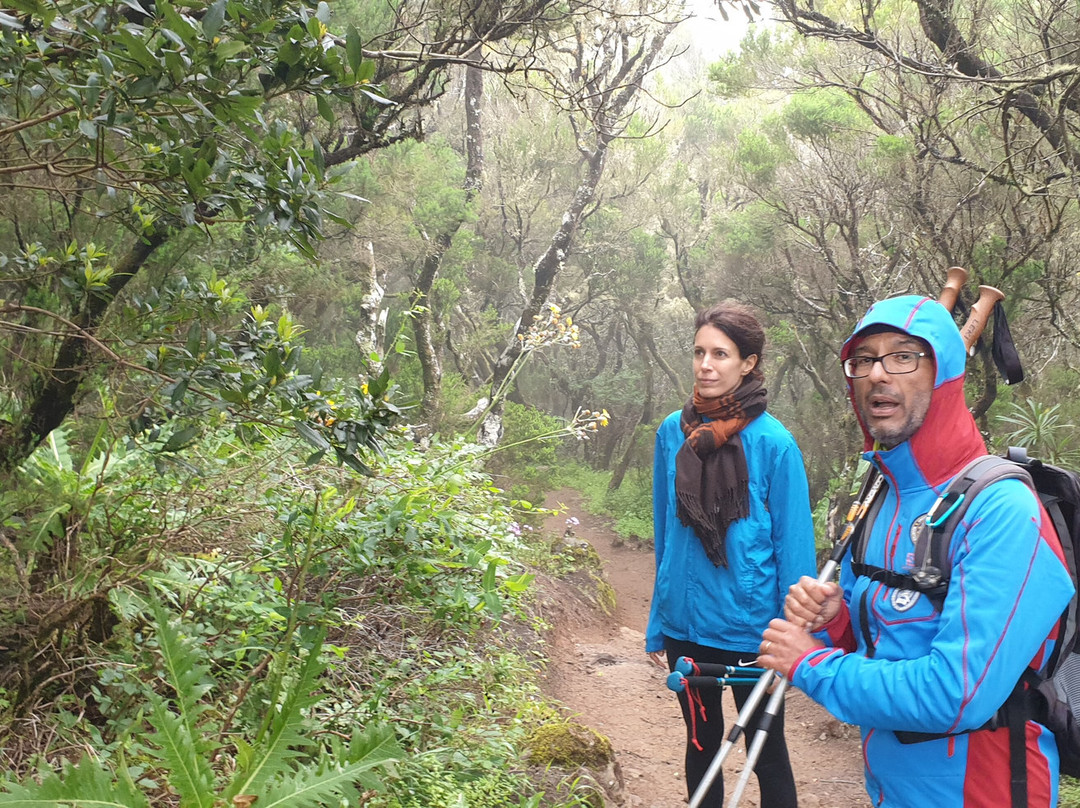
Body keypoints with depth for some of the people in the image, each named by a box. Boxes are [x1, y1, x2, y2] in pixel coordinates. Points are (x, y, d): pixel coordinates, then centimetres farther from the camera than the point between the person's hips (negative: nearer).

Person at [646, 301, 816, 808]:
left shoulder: (773, 442, -14)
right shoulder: (673, 432, -3)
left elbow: (793, 546, -9)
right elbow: (664, 534, 6)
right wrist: (657, 624, 9)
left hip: (750, 628, -3)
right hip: (685, 624, 4)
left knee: (766, 752, 15)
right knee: (701, 743, 21)